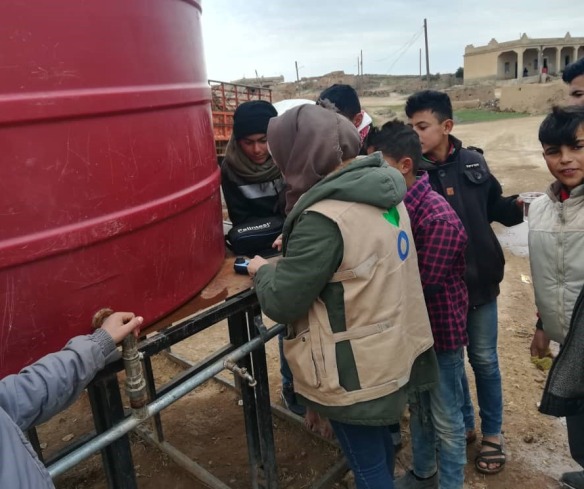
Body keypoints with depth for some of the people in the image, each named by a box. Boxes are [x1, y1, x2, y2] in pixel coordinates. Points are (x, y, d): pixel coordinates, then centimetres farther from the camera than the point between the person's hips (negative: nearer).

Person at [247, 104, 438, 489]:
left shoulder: (325, 219, -28)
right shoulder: (384, 192, -1)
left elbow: (282, 302, -21)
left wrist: (262, 269, -1)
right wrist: (296, 247, 8)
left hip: (357, 372, -8)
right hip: (391, 353, 8)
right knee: (378, 443, 28)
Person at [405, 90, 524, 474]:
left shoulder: (473, 162, -3)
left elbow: (494, 206, 7)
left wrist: (518, 206, -10)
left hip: (479, 278, 2)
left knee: (484, 359, 15)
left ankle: (492, 434, 36)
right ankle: (463, 423, 41)